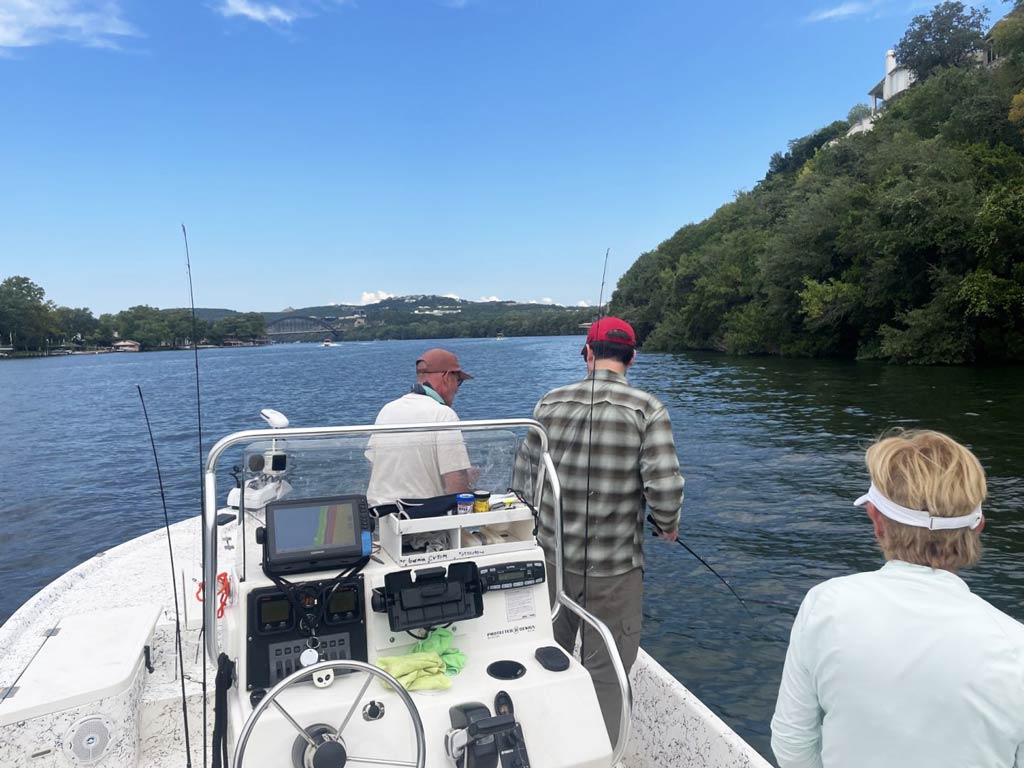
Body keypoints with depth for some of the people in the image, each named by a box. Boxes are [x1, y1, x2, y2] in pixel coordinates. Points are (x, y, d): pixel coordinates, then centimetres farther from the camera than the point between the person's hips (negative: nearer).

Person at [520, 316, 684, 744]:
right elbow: (665, 488, -19)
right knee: (605, 672, 12)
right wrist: (668, 526, 3)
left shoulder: (551, 403, -3)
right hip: (612, 568, -5)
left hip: (552, 558, 5)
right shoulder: (647, 410, -13)